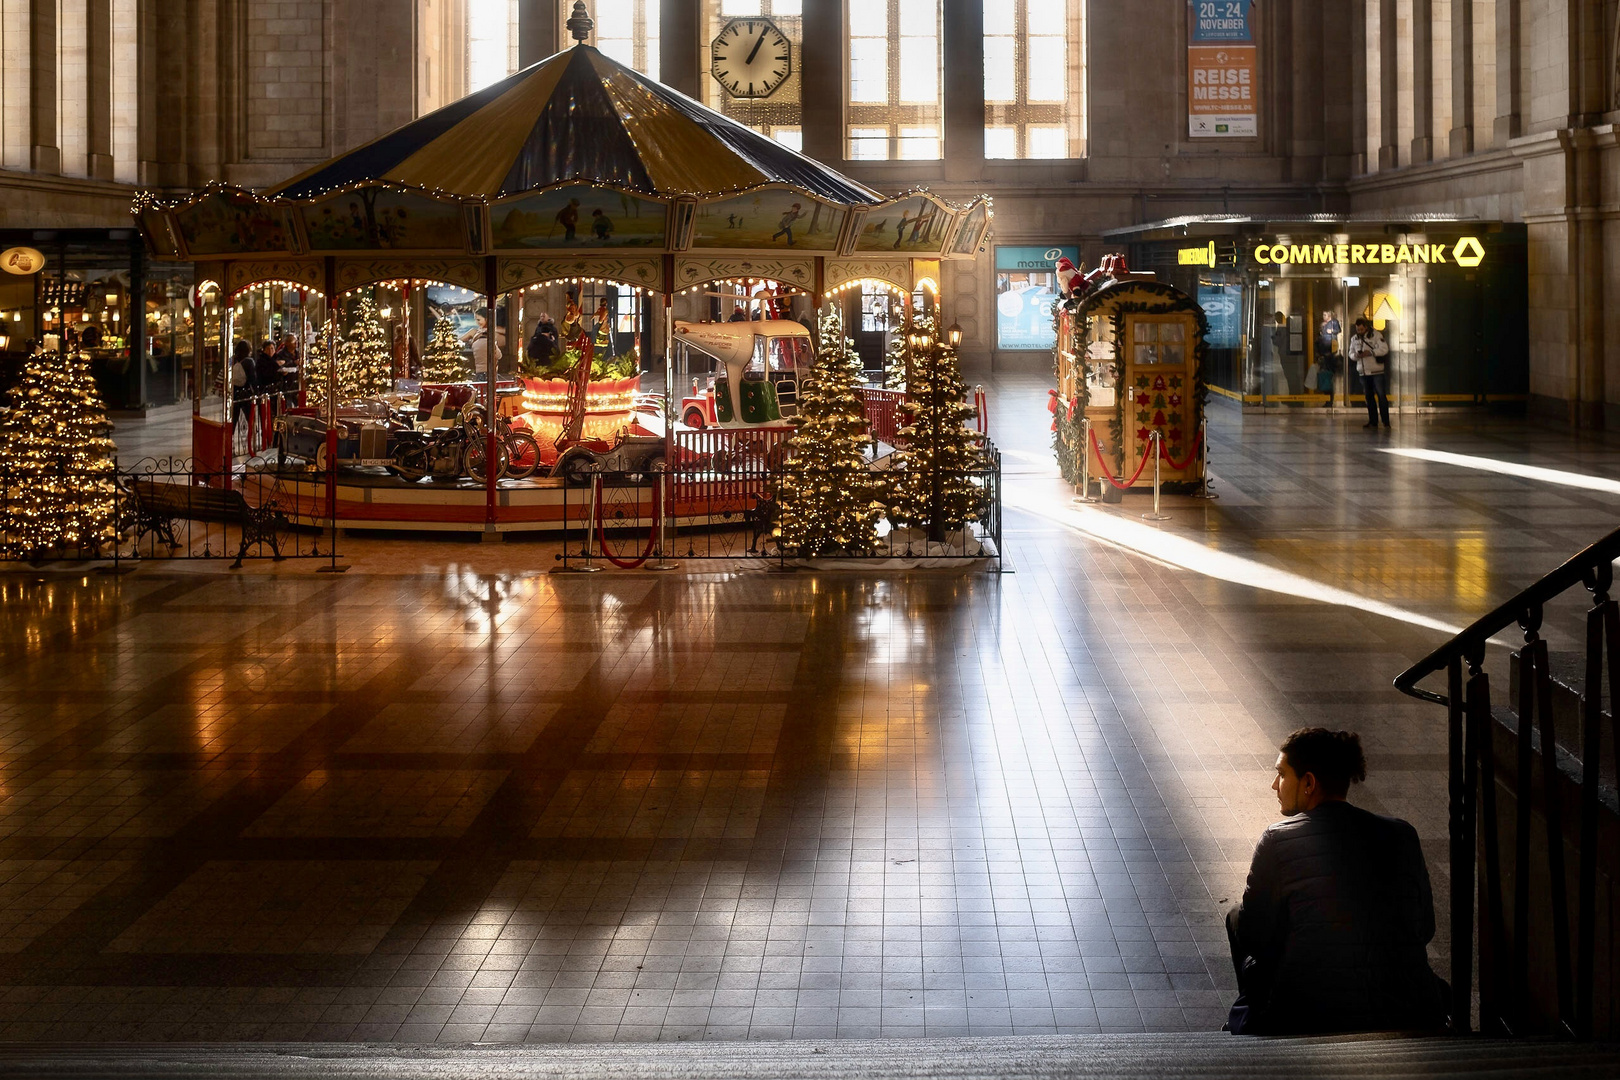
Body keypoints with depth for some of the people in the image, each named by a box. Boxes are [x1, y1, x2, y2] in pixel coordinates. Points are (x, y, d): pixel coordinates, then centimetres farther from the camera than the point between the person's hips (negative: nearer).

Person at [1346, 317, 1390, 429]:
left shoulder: (1376, 335, -8)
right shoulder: (1354, 338, 9)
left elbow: (1384, 349, -15)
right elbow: (1351, 353, 13)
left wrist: (1370, 352, -23)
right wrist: (1356, 355, -10)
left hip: (1377, 371, -5)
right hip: (1363, 372, 5)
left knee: (1381, 396, -7)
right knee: (1368, 397, 10)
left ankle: (1386, 422, -6)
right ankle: (1373, 421, 19)